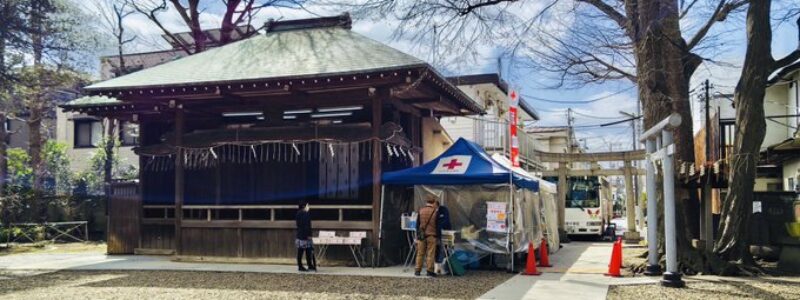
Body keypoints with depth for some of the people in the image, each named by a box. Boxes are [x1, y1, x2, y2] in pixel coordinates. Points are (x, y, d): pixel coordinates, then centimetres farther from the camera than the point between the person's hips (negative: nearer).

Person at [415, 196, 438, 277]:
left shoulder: (420, 210, 4)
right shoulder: (435, 211, -4)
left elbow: (417, 224, 8)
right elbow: (437, 224, 0)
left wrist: (418, 234, 14)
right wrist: (437, 234, 7)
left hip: (421, 235, 3)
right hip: (431, 235, -3)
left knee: (420, 253, 8)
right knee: (430, 254, 1)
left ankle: (417, 270, 10)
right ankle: (430, 270, 1)